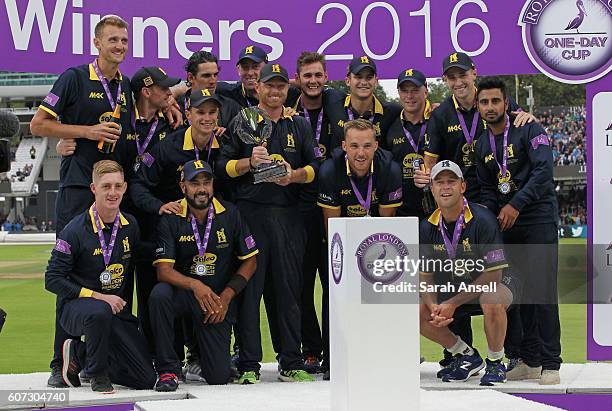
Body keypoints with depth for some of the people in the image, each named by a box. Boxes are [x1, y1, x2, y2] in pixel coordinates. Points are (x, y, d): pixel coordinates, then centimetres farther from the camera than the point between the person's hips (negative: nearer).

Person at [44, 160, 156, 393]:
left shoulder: (131, 227, 4)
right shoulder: (75, 231, -13)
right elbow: (53, 280, -14)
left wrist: (125, 308, 13)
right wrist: (98, 297, -20)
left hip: (117, 311, 5)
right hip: (75, 307, -5)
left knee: (146, 380, -6)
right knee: (99, 312, -43)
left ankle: (78, 354, 16)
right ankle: (97, 373, -15)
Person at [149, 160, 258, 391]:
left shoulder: (230, 214, -3)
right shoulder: (171, 219, -8)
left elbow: (250, 261, 2)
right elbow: (163, 270, -16)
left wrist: (226, 296, -10)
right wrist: (194, 285, -35)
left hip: (219, 298, 1)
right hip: (183, 292, -1)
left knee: (219, 377, -6)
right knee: (159, 295, -38)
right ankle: (168, 369, -22)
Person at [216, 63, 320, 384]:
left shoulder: (299, 126, 16)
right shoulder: (242, 123, 8)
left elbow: (315, 166, 12)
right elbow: (222, 166, 4)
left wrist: (294, 175, -7)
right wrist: (249, 162, -13)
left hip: (288, 215, 2)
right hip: (249, 211, -2)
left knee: (288, 287, 4)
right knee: (249, 287, -4)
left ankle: (291, 363, 9)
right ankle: (248, 366, -1)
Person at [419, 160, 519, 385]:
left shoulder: (482, 219, -22)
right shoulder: (428, 227, -6)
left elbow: (493, 274, -23)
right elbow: (425, 275, 1)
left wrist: (452, 304, -24)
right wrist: (434, 307, -20)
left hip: (493, 283, -6)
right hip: (452, 289, 6)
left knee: (492, 301, -40)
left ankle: (495, 364, -14)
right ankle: (467, 356, 5)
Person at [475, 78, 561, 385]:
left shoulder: (529, 131, -6)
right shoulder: (482, 144, 13)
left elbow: (543, 172, -17)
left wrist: (515, 205, -23)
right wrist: (487, 209, -2)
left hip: (539, 218, -6)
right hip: (508, 223, 6)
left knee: (543, 291, -11)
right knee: (519, 292, 5)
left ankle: (551, 364, -8)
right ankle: (529, 361, 11)